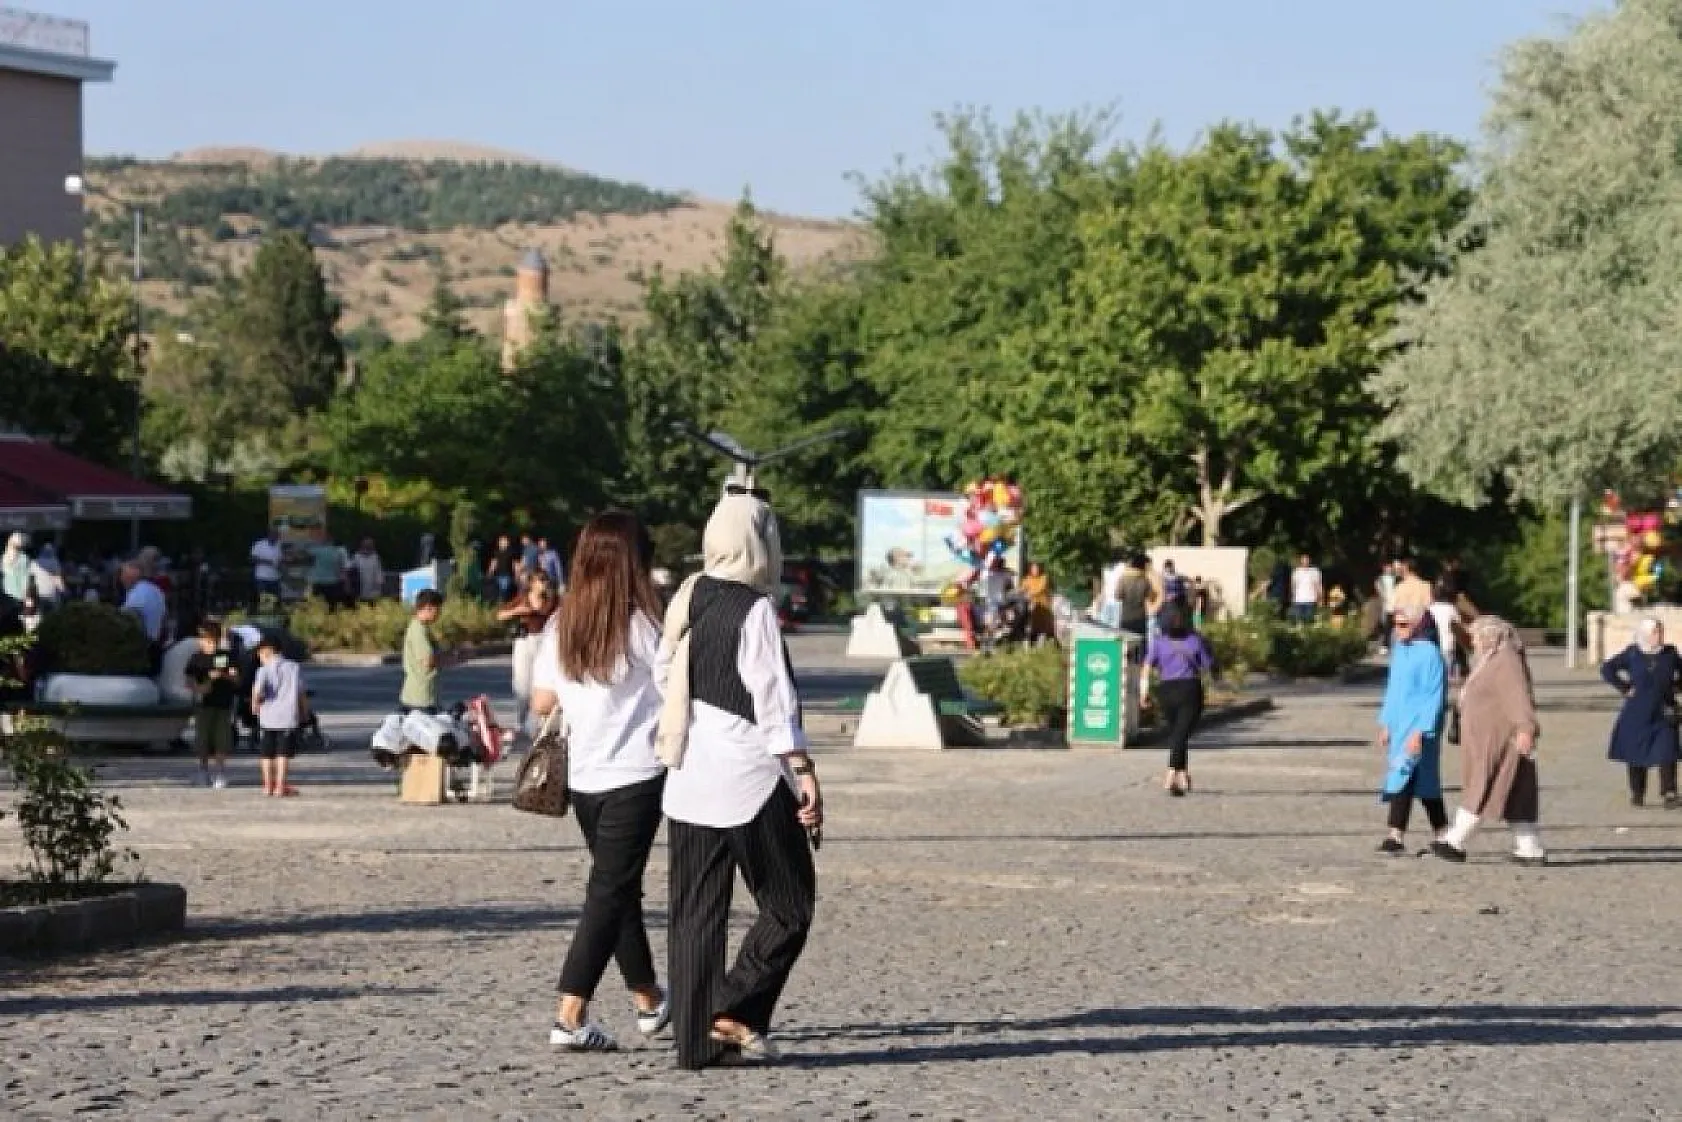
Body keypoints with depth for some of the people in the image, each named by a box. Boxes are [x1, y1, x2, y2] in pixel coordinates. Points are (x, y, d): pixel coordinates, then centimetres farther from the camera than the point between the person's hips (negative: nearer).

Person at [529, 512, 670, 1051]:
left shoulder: (560, 626, 2)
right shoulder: (643, 625, -12)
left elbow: (541, 703, 6)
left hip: (582, 777, 6)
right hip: (637, 773, -6)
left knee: (619, 886, 19)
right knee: (610, 891, -5)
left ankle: (648, 1001, 33)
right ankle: (570, 1015, -14)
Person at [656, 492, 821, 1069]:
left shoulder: (688, 599, 8)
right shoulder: (755, 609, -11)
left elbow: (663, 676, 13)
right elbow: (773, 701, -13)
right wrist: (804, 772, -11)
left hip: (687, 781, 7)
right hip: (751, 782, -7)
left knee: (696, 912, 8)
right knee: (789, 907, 4)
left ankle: (696, 1038, 7)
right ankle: (736, 1011, -7)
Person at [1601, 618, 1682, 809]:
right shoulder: (1632, 654, -3)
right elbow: (1607, 669, 2)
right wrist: (1625, 688, -4)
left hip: (1664, 714, 0)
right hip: (1638, 714, 0)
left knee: (1667, 755, -11)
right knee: (1637, 756, 8)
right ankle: (1637, 795, 21)